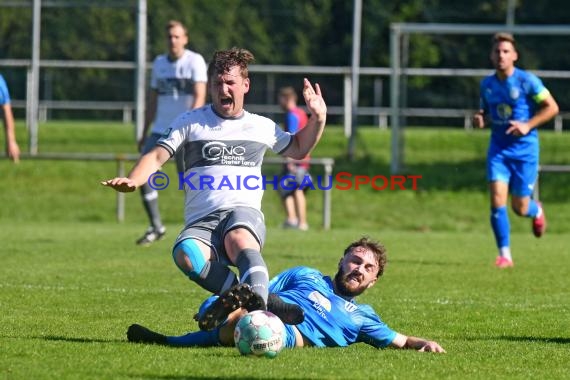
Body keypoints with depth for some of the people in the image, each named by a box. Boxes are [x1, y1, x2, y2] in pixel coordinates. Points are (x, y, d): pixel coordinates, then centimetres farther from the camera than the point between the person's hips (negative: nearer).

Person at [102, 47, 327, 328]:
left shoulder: (262, 127, 22)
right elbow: (157, 156, 8)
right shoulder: (190, 122, 17)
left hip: (244, 212, 0)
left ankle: (256, 302, -59)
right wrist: (133, 181, -12)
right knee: (186, 255, -38)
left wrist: (318, 119, 22)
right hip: (201, 221, 0)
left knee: (239, 240, -40)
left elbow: (298, 149, 38)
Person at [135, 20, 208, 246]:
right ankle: (156, 227, 4)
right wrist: (144, 134, 16)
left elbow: (200, 97, -14)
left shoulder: (194, 61, -5)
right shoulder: (159, 63, 13)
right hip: (160, 131, 6)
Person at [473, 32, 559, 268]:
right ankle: (504, 255, -6)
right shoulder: (487, 84, 5)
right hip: (498, 149, 3)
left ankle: (536, 211, 40)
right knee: (497, 201, -14)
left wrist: (528, 125, -17)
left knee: (520, 208, 2)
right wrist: (480, 119, -3)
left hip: (525, 149, -3)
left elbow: (552, 108, -7)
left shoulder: (527, 81, -9)